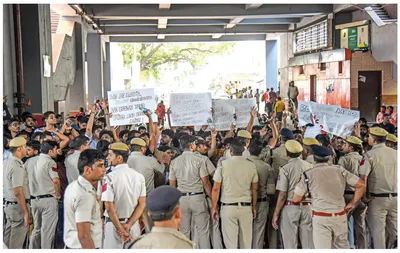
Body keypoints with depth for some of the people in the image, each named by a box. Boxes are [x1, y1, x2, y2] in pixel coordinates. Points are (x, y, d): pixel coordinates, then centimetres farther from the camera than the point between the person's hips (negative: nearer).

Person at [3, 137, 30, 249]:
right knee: (17, 242, -1)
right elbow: (18, 192, -23)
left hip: (8, 204, 9)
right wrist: (26, 212, -20)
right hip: (18, 206, -9)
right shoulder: (17, 166, -20)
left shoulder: (6, 163, 9)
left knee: (8, 238, 17)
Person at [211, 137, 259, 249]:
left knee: (230, 241, 3)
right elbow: (255, 189, 7)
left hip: (228, 207, -2)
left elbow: (216, 188, -5)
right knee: (246, 241, 10)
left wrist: (214, 207, 4)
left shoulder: (223, 164, -6)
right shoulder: (251, 165, 1)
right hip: (246, 207, 2)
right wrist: (254, 207, 18)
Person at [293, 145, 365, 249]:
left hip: (321, 218, -3)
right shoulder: (339, 170, 4)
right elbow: (361, 185, 5)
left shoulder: (308, 175, -3)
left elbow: (296, 199, 0)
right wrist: (352, 203, 11)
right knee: (341, 247, 16)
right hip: (340, 216, 3)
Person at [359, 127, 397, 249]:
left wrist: (364, 196, -5)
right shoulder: (395, 153, 4)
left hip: (377, 198, -4)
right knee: (393, 229, 16)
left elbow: (363, 177, -16)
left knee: (378, 230, 3)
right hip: (395, 197, 5)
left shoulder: (370, 155, -10)